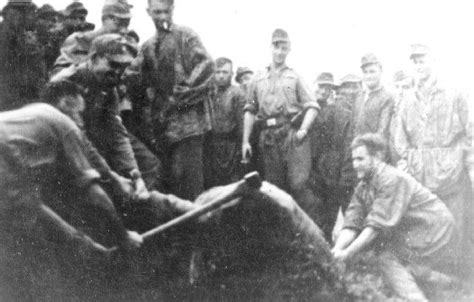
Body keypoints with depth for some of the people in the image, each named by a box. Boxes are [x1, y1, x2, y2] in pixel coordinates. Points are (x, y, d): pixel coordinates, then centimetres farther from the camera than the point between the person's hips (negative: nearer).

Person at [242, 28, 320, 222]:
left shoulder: (294, 78, 10)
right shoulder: (258, 80, 16)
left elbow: (312, 106, 5)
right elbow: (250, 111, 16)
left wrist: (304, 129, -12)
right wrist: (245, 141, 9)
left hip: (292, 135, -3)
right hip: (268, 137, 3)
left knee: (298, 183, -12)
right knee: (274, 186, 6)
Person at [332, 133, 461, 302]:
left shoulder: (392, 179, -22)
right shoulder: (363, 187, 4)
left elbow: (378, 225, -26)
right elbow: (352, 223, -2)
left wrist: (349, 252, -27)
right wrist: (337, 249, -19)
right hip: (407, 235, 8)